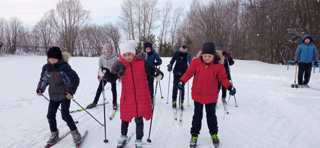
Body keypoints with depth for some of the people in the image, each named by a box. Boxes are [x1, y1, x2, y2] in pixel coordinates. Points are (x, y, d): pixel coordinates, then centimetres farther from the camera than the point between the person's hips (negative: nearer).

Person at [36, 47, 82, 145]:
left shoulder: (64, 67, -18)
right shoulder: (46, 68, -1)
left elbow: (75, 79, -14)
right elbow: (43, 80, 15)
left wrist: (71, 91, -19)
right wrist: (40, 89, 0)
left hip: (65, 95, -6)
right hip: (53, 96, 6)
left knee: (65, 115, -11)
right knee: (50, 115, 6)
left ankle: (75, 133, 7)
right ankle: (54, 134, 26)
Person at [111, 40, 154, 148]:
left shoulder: (142, 62, -8)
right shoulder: (119, 65, -6)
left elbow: (150, 72, 6)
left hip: (141, 96, -1)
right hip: (127, 97, 1)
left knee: (139, 119, 7)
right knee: (125, 118, 17)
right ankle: (123, 136, 44)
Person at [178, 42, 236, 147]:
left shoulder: (218, 65, -10)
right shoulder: (196, 62, -11)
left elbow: (223, 78, -2)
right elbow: (189, 73, -5)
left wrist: (230, 87, -13)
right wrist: (182, 82, -16)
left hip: (211, 96, 0)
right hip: (198, 95, 0)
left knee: (211, 116, 15)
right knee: (197, 116, 11)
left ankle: (214, 134, 36)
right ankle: (194, 135, 26)